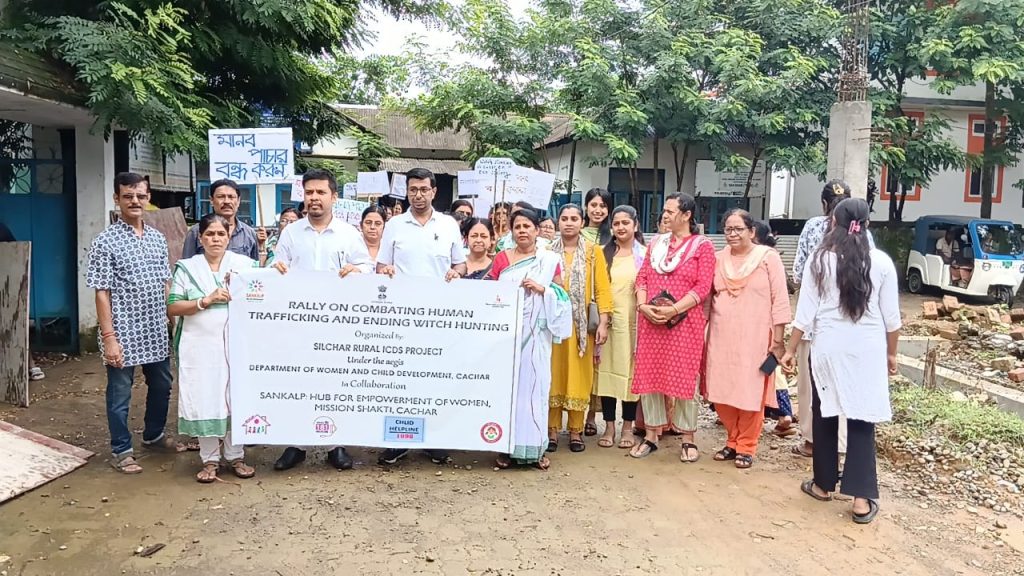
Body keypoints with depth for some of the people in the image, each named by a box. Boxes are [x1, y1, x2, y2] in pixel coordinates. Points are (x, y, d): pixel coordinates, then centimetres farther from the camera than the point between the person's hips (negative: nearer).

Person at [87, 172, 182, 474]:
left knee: (161, 386, 18)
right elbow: (102, 293, -11)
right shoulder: (106, 242, -9)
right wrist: (108, 336, -14)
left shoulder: (157, 237, 8)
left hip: (156, 332, 6)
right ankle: (121, 450, 22)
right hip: (124, 333, -5)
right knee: (120, 394, 7)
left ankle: (154, 435, 38)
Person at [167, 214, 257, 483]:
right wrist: (206, 300, -14)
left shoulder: (245, 264, 7)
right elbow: (173, 307, -2)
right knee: (204, 400, 1)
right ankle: (209, 460, 14)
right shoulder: (187, 267, 4)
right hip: (200, 346, 0)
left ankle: (235, 456, 16)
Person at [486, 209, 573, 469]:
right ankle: (508, 446, 7)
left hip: (536, 331, -1)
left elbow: (561, 295, 6)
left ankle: (535, 446, 7)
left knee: (534, 382, -1)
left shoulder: (550, 260, 6)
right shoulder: (502, 258, 9)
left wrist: (541, 288, -9)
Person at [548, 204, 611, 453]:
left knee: (578, 375, 2)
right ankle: (552, 430, 9)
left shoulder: (593, 252, 5)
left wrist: (603, 323, -8)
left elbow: (602, 288, 0)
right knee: (553, 374, 3)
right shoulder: (548, 252, 8)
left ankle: (576, 431, 11)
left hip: (581, 323, -1)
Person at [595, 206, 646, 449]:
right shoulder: (603, 254, 9)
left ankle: (628, 427, 16)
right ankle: (609, 426, 13)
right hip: (608, 319, 2)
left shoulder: (645, 254, 4)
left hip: (634, 320, -1)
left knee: (631, 370, 3)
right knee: (607, 369, 2)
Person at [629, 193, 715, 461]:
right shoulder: (656, 243, 14)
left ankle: (688, 439, 12)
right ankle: (650, 436, 17)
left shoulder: (703, 245, -1)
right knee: (649, 376, 7)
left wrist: (674, 310, -19)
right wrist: (642, 306, -8)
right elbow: (642, 277, 10)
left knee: (683, 377, 0)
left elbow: (703, 286, -10)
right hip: (650, 321, 5)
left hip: (684, 321, -5)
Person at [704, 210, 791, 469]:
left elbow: (780, 300, -4)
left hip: (754, 338, -4)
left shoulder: (768, 257, -3)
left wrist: (778, 340, -8)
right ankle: (733, 440, 26)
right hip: (722, 338, 4)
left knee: (750, 394, 3)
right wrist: (702, 333, 8)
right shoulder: (718, 259, 9)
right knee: (722, 393, 7)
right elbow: (708, 296, 14)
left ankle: (746, 447, 18)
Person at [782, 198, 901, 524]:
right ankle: (862, 498, 4)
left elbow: (806, 312, -3)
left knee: (825, 415, 13)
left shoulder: (820, 260, -4)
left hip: (828, 348, 0)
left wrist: (791, 350, 5)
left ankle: (824, 484, 24)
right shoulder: (881, 262, -2)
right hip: (867, 350, 0)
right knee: (862, 419, 5)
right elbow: (891, 317, 2)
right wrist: (891, 353, 15)